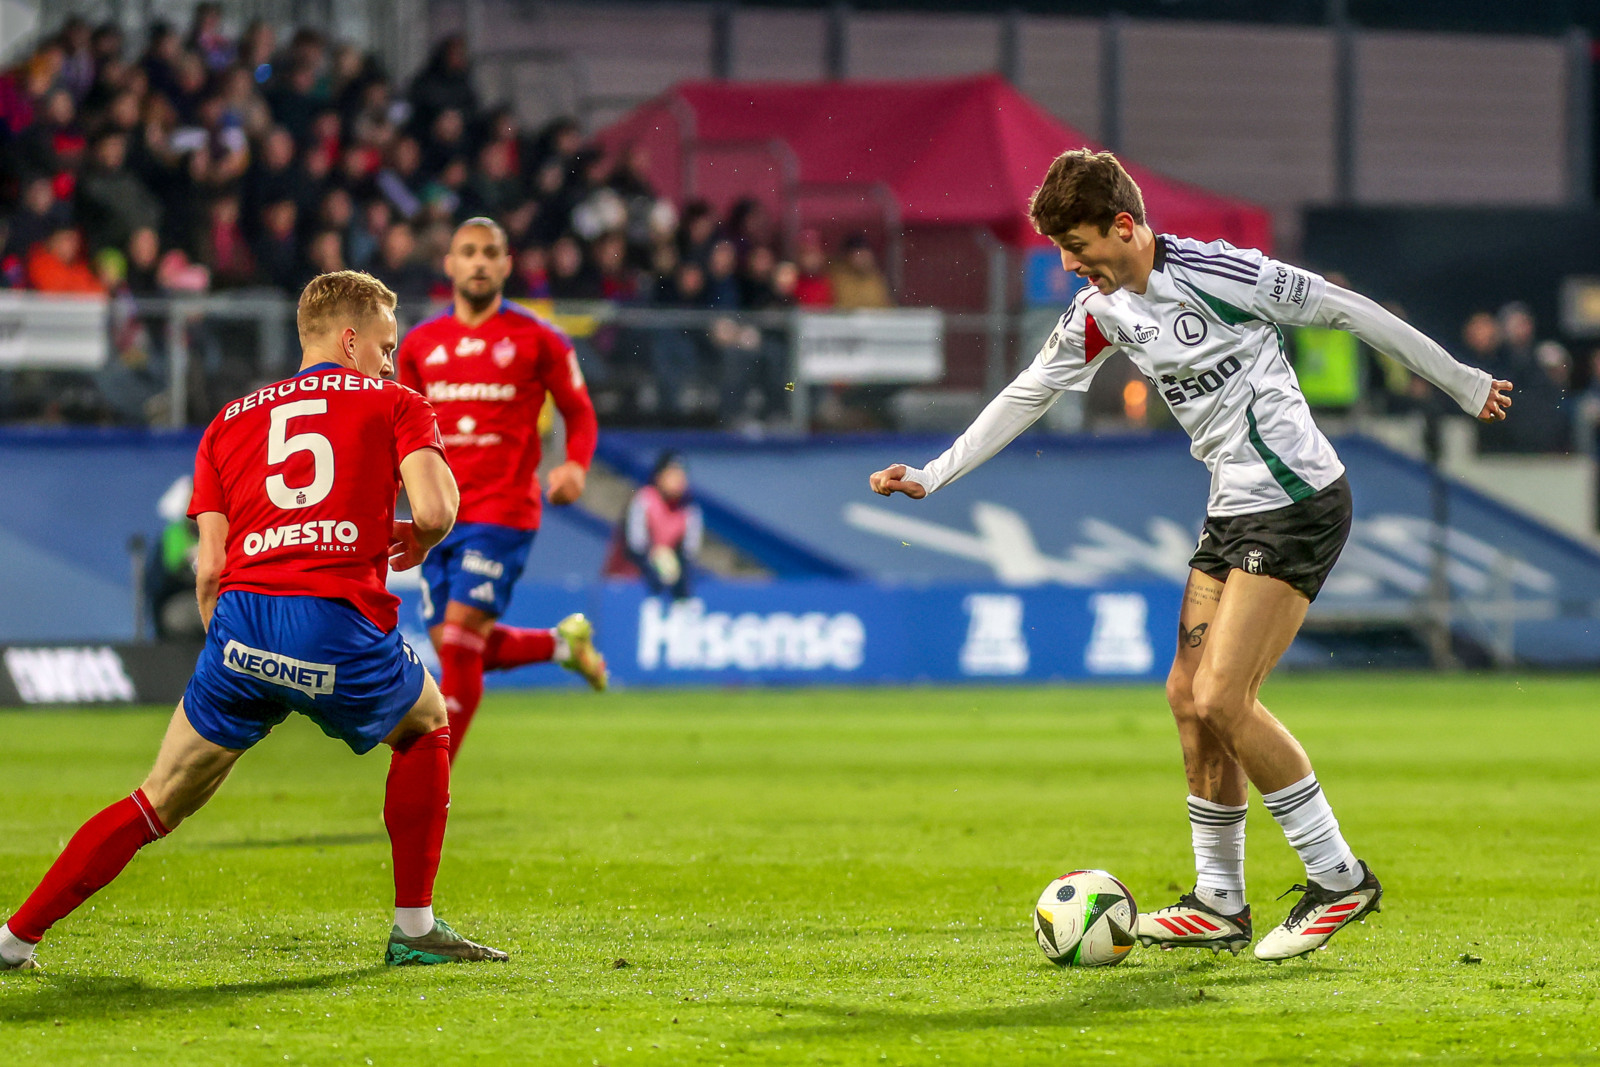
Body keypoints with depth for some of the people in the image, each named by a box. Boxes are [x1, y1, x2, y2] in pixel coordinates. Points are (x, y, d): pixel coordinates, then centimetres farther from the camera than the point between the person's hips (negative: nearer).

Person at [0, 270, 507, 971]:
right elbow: (435, 510, -1)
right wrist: (419, 540, 21)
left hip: (243, 622, 3)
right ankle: (414, 927, 25)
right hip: (343, 627, -3)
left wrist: (224, 644, 26)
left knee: (161, 803, 14)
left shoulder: (230, 421, 23)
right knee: (427, 726, 29)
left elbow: (210, 568, 15)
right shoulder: (394, 405, 15)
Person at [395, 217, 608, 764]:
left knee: (460, 643, -14)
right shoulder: (420, 344, 11)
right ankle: (563, 642, 34)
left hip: (501, 513, -5)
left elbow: (579, 413, 7)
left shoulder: (536, 339, 0)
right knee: (454, 649, 6)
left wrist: (575, 467, -13)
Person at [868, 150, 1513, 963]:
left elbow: (1348, 311, -9)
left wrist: (1461, 384, -2)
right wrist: (932, 476, 12)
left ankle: (1338, 879, -5)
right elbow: (1028, 395, 16)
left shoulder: (1217, 272, -17)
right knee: (1188, 695, 5)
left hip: (1299, 505, -8)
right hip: (1233, 509, 8)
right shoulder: (1101, 311, 6)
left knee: (1221, 699, -15)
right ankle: (1220, 905, 15)